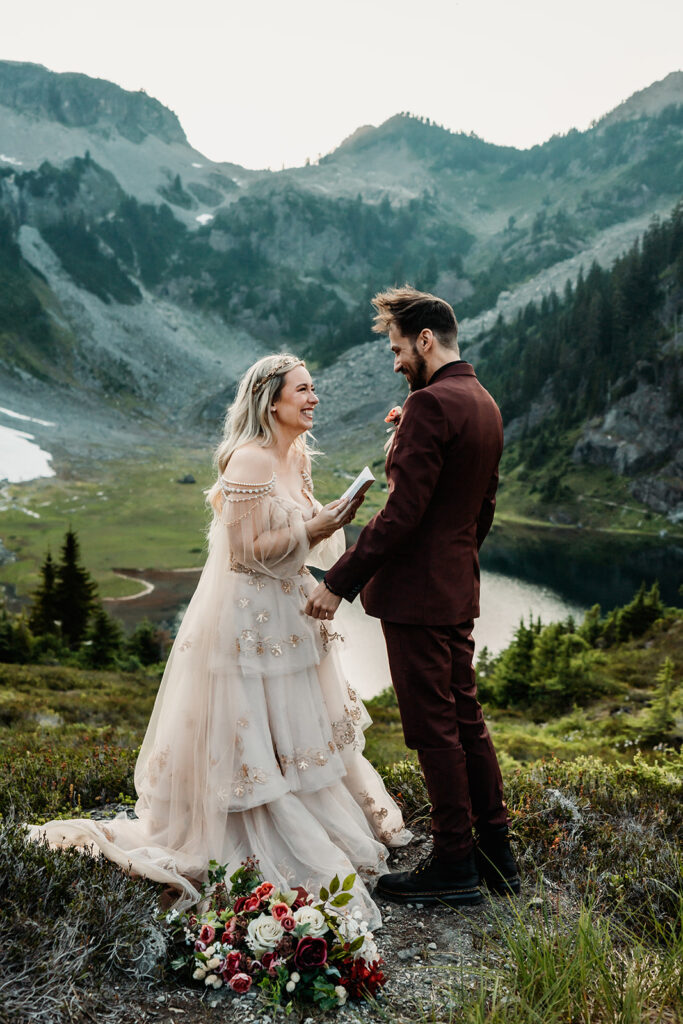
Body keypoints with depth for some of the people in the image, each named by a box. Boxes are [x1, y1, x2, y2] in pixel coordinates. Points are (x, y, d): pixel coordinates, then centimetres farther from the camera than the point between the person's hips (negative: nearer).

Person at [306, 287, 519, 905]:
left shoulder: (431, 403, -17)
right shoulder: (485, 404, 12)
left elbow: (402, 512, -23)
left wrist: (340, 582, -17)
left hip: (415, 592, -9)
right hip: (459, 590, 9)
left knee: (434, 728, 1)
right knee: (465, 718, 16)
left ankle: (455, 867, 13)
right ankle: (496, 854, 26)